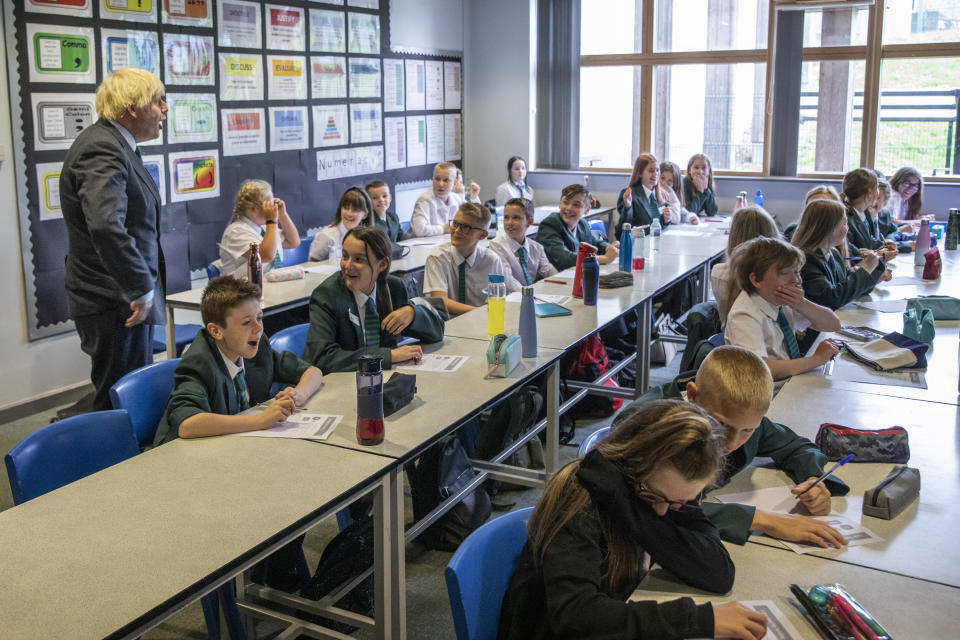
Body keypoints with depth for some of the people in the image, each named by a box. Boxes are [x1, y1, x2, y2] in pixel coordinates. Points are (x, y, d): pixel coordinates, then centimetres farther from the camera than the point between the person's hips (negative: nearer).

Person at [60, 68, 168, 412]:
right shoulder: (102, 149, -19)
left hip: (127, 297, 11)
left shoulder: (116, 145, 14)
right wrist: (142, 289, -26)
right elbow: (105, 226, -34)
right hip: (117, 305, -11)